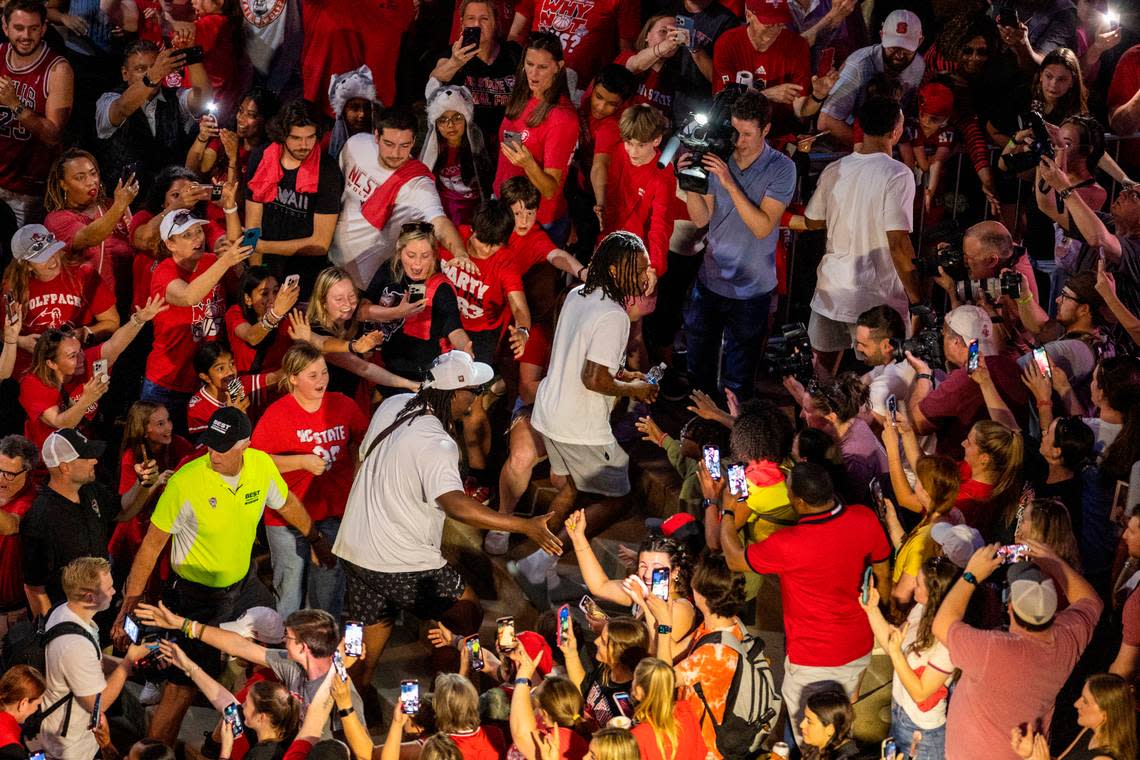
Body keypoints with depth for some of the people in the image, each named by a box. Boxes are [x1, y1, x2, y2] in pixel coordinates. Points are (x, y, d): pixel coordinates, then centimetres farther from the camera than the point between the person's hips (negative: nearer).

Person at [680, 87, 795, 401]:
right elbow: (701, 219, -1)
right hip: (710, 280, 4)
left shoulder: (781, 168, -12)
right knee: (698, 373, 16)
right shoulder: (718, 159, -1)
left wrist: (731, 184, -27)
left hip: (750, 290, -4)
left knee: (737, 385, 6)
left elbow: (763, 227, -20)